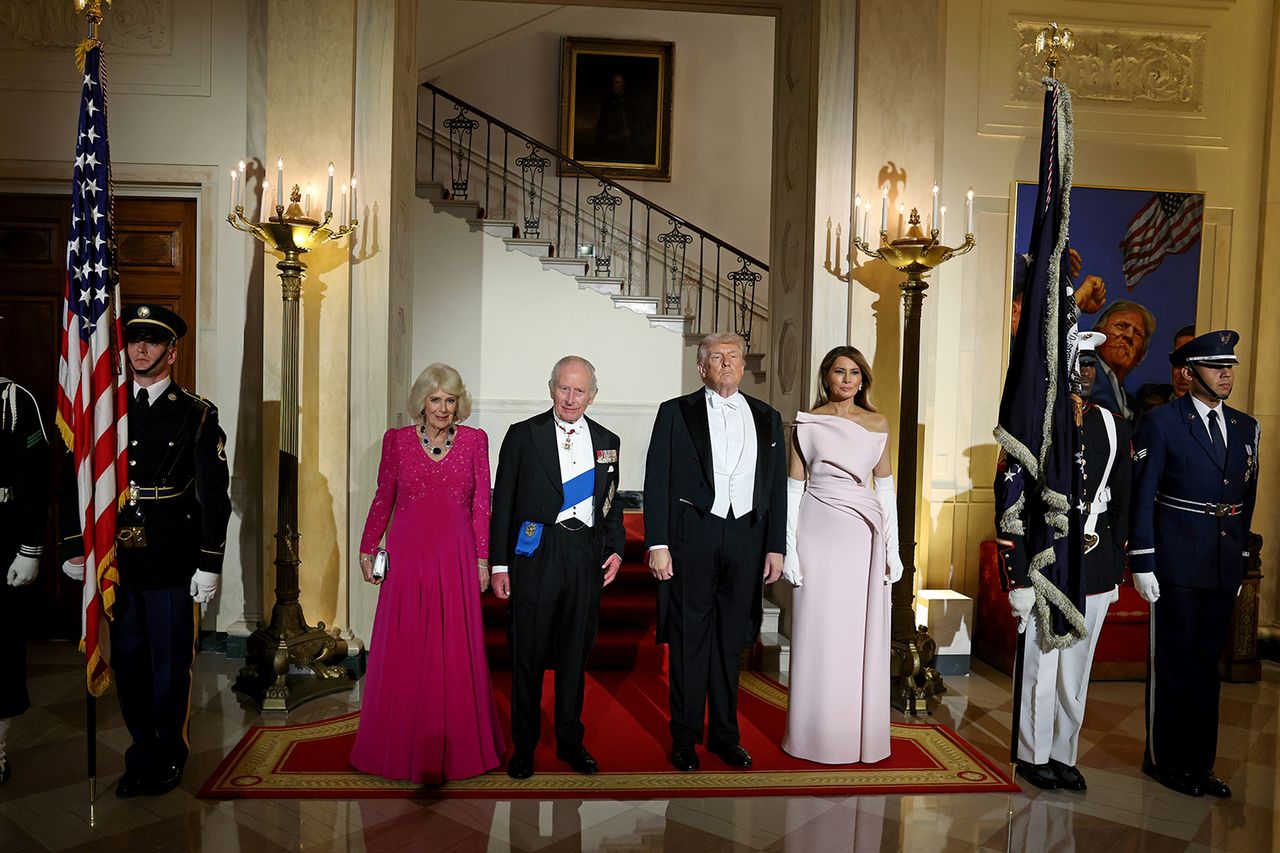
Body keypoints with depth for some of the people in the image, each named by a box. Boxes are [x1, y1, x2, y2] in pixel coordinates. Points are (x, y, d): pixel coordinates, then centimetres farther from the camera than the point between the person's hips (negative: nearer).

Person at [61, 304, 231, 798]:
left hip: (172, 565, -3)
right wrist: (75, 548, 5)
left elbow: (214, 494, -5)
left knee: (171, 665, 7)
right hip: (116, 560, 4)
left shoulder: (197, 415, -3)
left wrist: (209, 565, -9)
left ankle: (169, 757, 25)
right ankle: (141, 756, 30)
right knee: (127, 662, 13)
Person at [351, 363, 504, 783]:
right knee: (403, 653, 7)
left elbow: (481, 505, 2)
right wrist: (368, 550, 7)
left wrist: (483, 559, 0)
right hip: (407, 556, 0)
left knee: (456, 652, 6)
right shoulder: (397, 439, 3)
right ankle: (402, 745, 23)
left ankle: (456, 745, 21)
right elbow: (383, 499, 8)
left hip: (456, 558, 0)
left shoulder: (475, 440, 2)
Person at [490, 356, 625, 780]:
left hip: (587, 556, 3)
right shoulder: (523, 435, 1)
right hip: (536, 555, -3)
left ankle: (570, 740, 27)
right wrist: (499, 563, -4)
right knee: (529, 651, 3)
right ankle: (524, 745, 19)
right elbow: (503, 502, 0)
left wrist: (615, 548, 4)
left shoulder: (607, 441, 11)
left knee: (575, 651, 12)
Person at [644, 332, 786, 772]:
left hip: (746, 540, 3)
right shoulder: (675, 413, 2)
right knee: (688, 641, 3)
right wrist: (657, 544, -9)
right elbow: (656, 483, -2)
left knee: (730, 641, 12)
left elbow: (777, 487, 11)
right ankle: (684, 737, 17)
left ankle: (725, 735, 25)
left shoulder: (767, 418, 12)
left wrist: (776, 547, 6)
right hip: (691, 539, -3)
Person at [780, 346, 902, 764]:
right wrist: (789, 548, -5)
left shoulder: (877, 425, 8)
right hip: (819, 534, -2)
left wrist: (892, 548, 5)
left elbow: (885, 487, 10)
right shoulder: (807, 424, 3)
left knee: (863, 637, 7)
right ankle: (816, 733, 17)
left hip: (864, 538, 2)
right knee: (818, 635, 4)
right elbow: (793, 489, 2)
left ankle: (861, 733, 21)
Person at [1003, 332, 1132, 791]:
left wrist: (1116, 567, 10)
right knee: (1040, 661, 3)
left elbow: (1121, 502, 13)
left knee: (1077, 665, 12)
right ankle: (1034, 754, 18)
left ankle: (1064, 753, 25)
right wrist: (1018, 570, -10)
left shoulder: (1114, 427, 10)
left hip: (1095, 564, 4)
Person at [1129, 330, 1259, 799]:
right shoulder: (1161, 422, -7)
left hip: (1225, 565, 6)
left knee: (1207, 661, 13)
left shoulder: (1246, 427, 11)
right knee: (1172, 661, 4)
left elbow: (1246, 499, 15)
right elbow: (1141, 496, -9)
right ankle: (1165, 758, 18)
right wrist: (1142, 563, -12)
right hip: (1177, 562, -5)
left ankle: (1199, 760, 25)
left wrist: (1242, 560, 12)